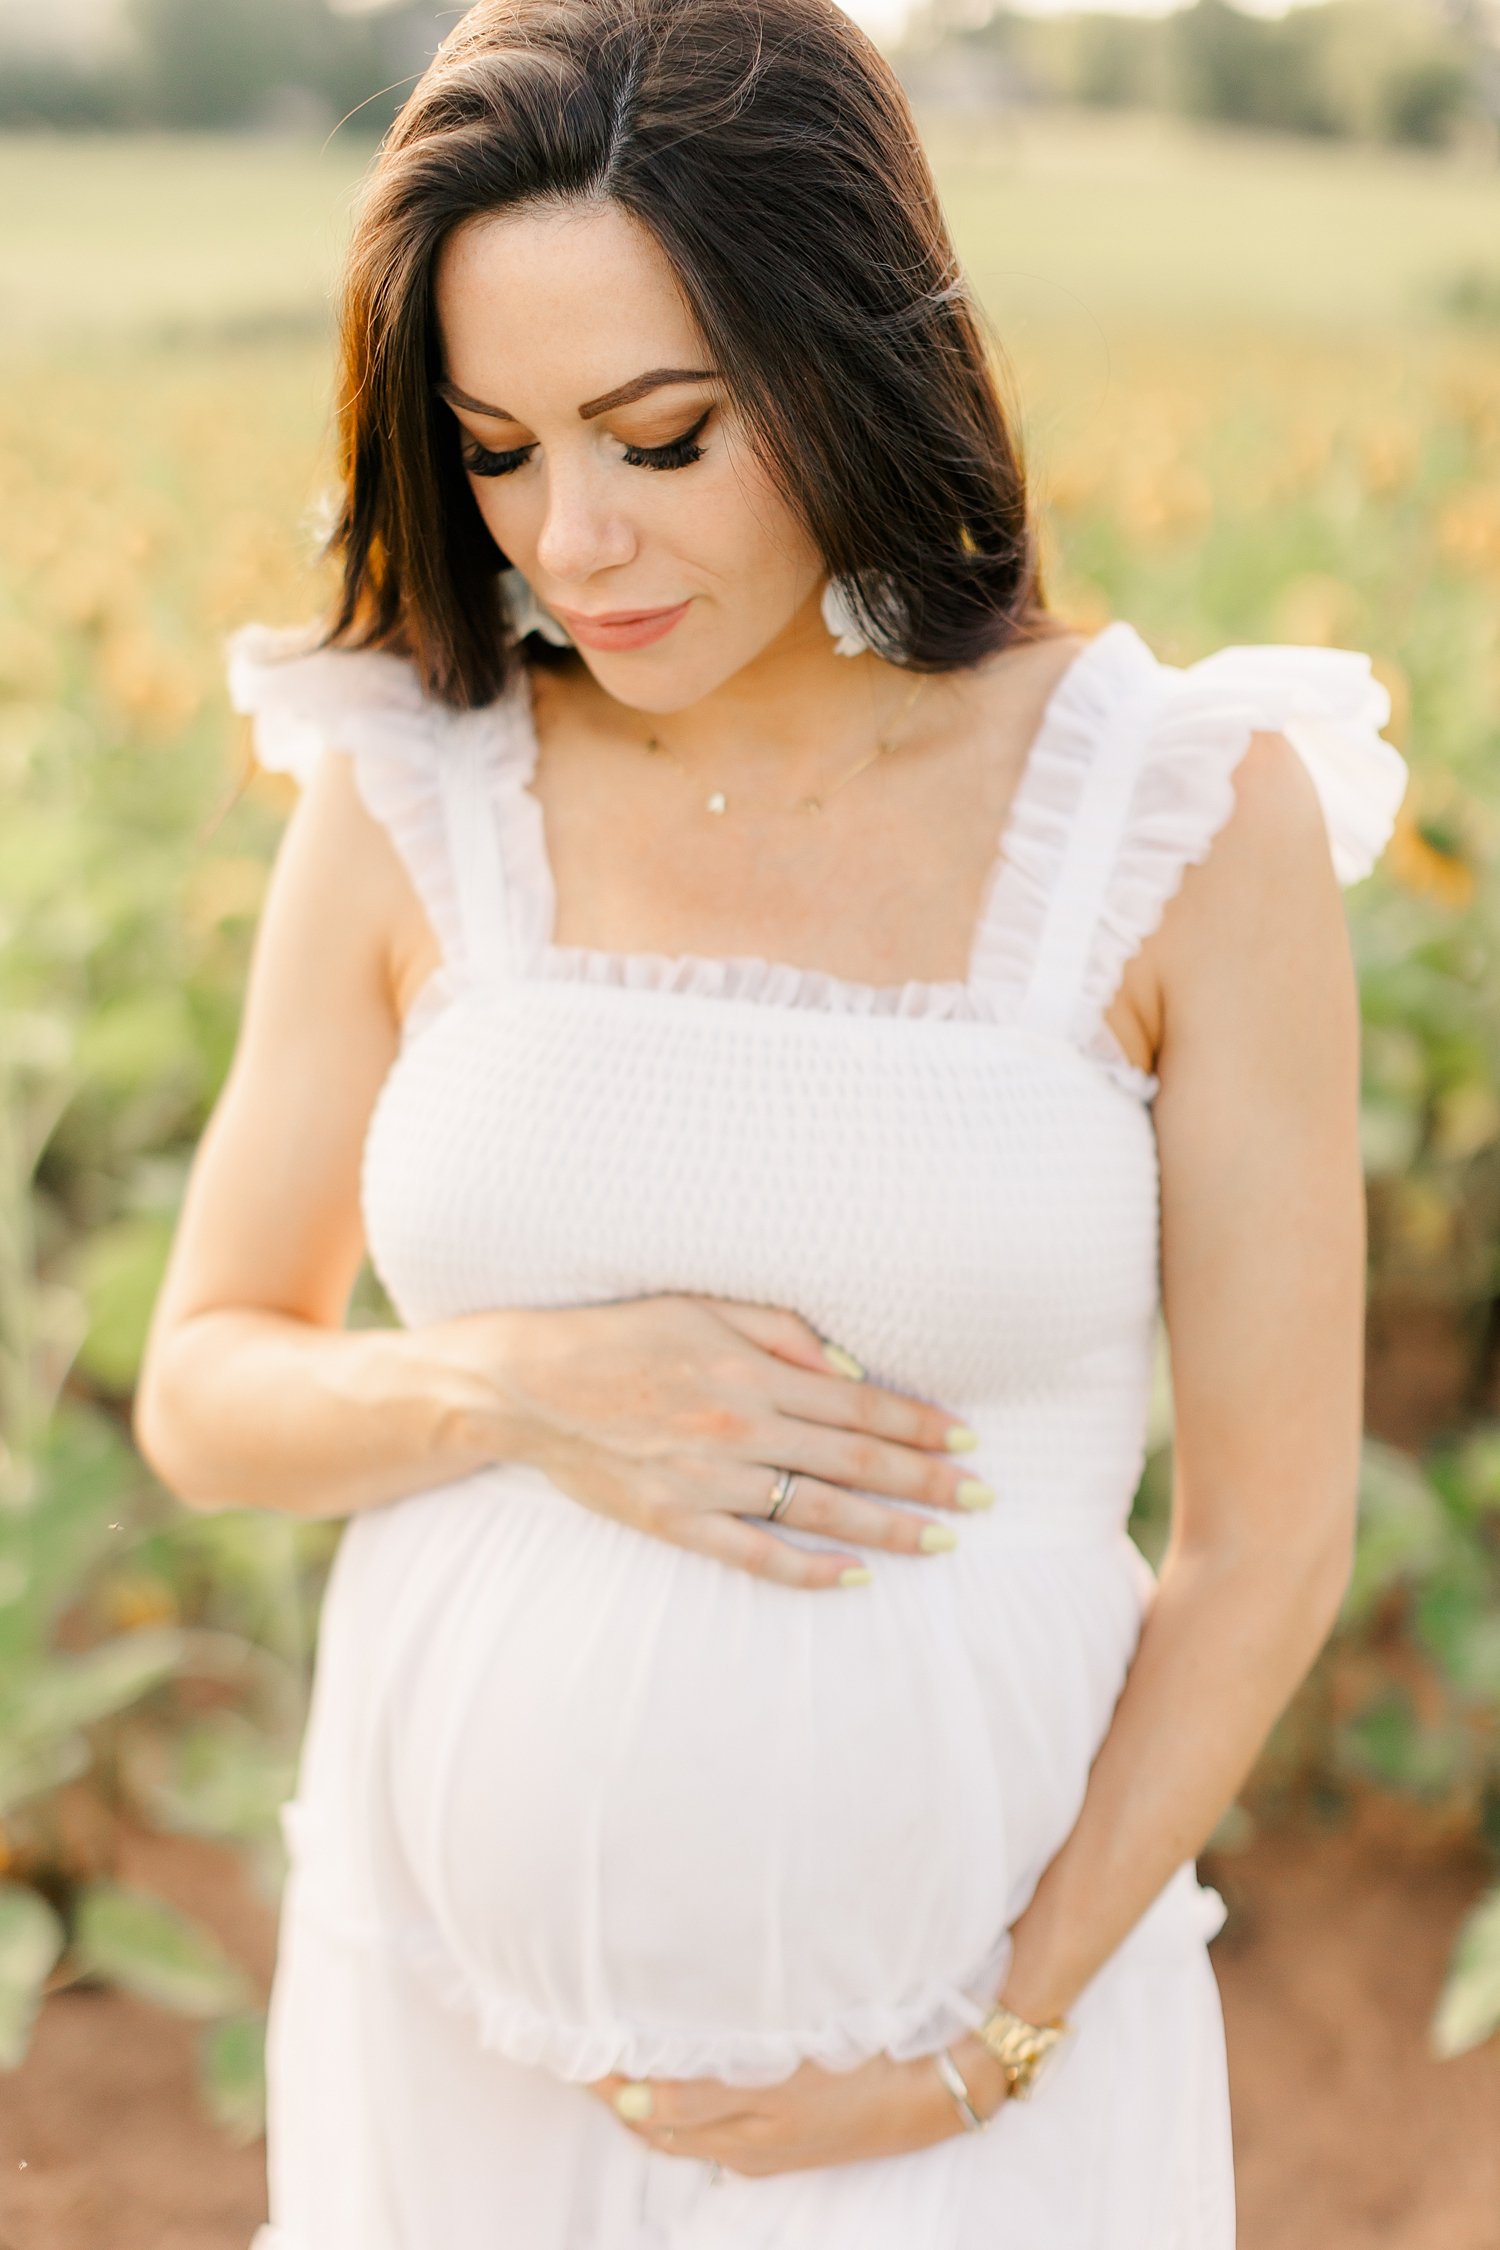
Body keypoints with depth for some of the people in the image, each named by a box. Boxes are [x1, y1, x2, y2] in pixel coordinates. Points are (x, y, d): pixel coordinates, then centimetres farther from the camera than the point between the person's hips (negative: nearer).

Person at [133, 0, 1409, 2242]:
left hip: (982, 2008, -2)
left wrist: (996, 2045, -8)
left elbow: (1271, 1530, -7)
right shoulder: (411, 799, -7)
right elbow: (206, 1393, 2)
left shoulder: (1188, 818, -12)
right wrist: (514, 1386, -17)